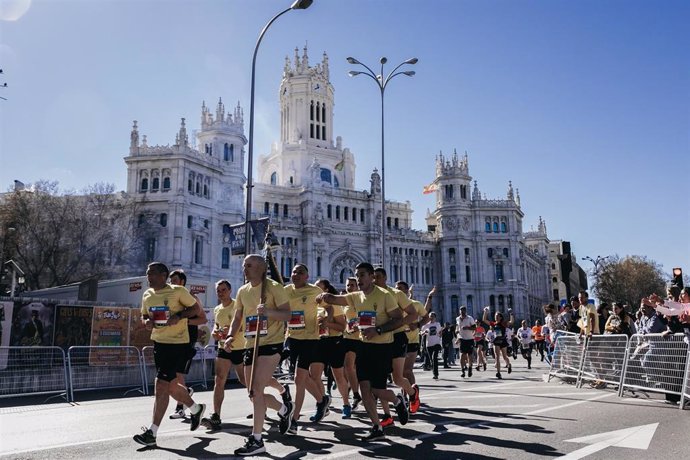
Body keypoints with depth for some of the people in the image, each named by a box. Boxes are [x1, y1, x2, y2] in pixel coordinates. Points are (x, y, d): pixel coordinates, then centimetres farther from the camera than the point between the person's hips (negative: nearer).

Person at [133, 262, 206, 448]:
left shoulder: (178, 291, -11)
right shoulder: (147, 295, 8)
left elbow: (197, 308, -6)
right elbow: (144, 315, 19)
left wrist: (179, 316, -20)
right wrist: (146, 322, -4)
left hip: (178, 344, -8)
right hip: (158, 343, 8)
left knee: (161, 385, -10)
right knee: (170, 386, 16)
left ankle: (152, 433, -2)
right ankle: (196, 408, 40)